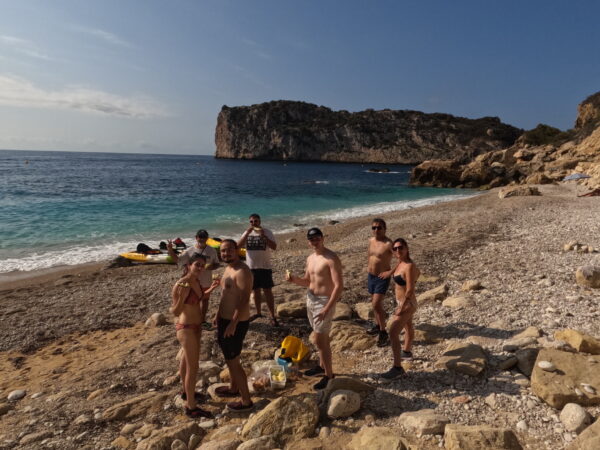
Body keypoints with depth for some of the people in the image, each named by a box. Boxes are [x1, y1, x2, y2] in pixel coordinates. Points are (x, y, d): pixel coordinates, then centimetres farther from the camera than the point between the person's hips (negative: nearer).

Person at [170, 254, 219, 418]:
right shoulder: (182, 284, -26)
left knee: (187, 361, 26)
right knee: (193, 368, -1)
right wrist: (180, 298, -42)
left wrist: (210, 289, 9)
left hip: (195, 327, 9)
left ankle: (187, 392, 46)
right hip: (186, 329, -9)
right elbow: (175, 311, -24)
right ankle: (191, 407, 13)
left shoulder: (196, 281, 0)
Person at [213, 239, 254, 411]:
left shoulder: (242, 271, -23)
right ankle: (233, 388, 46)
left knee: (233, 362, 1)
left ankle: (246, 401, 15)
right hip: (226, 319, 10)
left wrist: (233, 324, -28)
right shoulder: (228, 268, 8)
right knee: (229, 357, 25)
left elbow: (244, 301, -28)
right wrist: (219, 314, 23)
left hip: (236, 322, -10)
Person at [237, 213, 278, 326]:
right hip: (251, 267, 4)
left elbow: (274, 247, -16)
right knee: (256, 291, 15)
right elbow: (238, 245, -9)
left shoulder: (267, 232, -4)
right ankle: (258, 312, 30)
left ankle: (273, 316, 3)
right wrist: (247, 233, -18)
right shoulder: (247, 233, 5)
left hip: (265, 267, -3)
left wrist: (263, 236, -26)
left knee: (268, 291, -3)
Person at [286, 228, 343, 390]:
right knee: (322, 338, 21)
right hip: (310, 299, 8)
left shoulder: (332, 259, -19)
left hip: (324, 301, -8)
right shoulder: (310, 258, 7)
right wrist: (294, 279, -3)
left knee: (319, 340, -3)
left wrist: (327, 308, -27)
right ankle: (322, 366, 36)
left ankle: (329, 375, 11)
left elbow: (339, 286, -23)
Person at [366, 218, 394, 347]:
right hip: (371, 276, 7)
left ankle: (383, 333, 3)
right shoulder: (371, 241, 3)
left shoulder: (388, 244, -20)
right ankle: (377, 325, 37)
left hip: (382, 278, -7)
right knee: (375, 303, 19)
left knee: (377, 305, -11)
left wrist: (390, 272, -23)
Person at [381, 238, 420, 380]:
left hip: (406, 304, -10)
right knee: (408, 327, 29)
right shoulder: (401, 263, -1)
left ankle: (397, 368, -6)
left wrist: (401, 308, -23)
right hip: (403, 302, 10)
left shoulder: (409, 266, -27)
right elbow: (418, 273, 18)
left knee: (393, 334, -12)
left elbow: (410, 290, -28)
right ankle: (407, 352, 52)